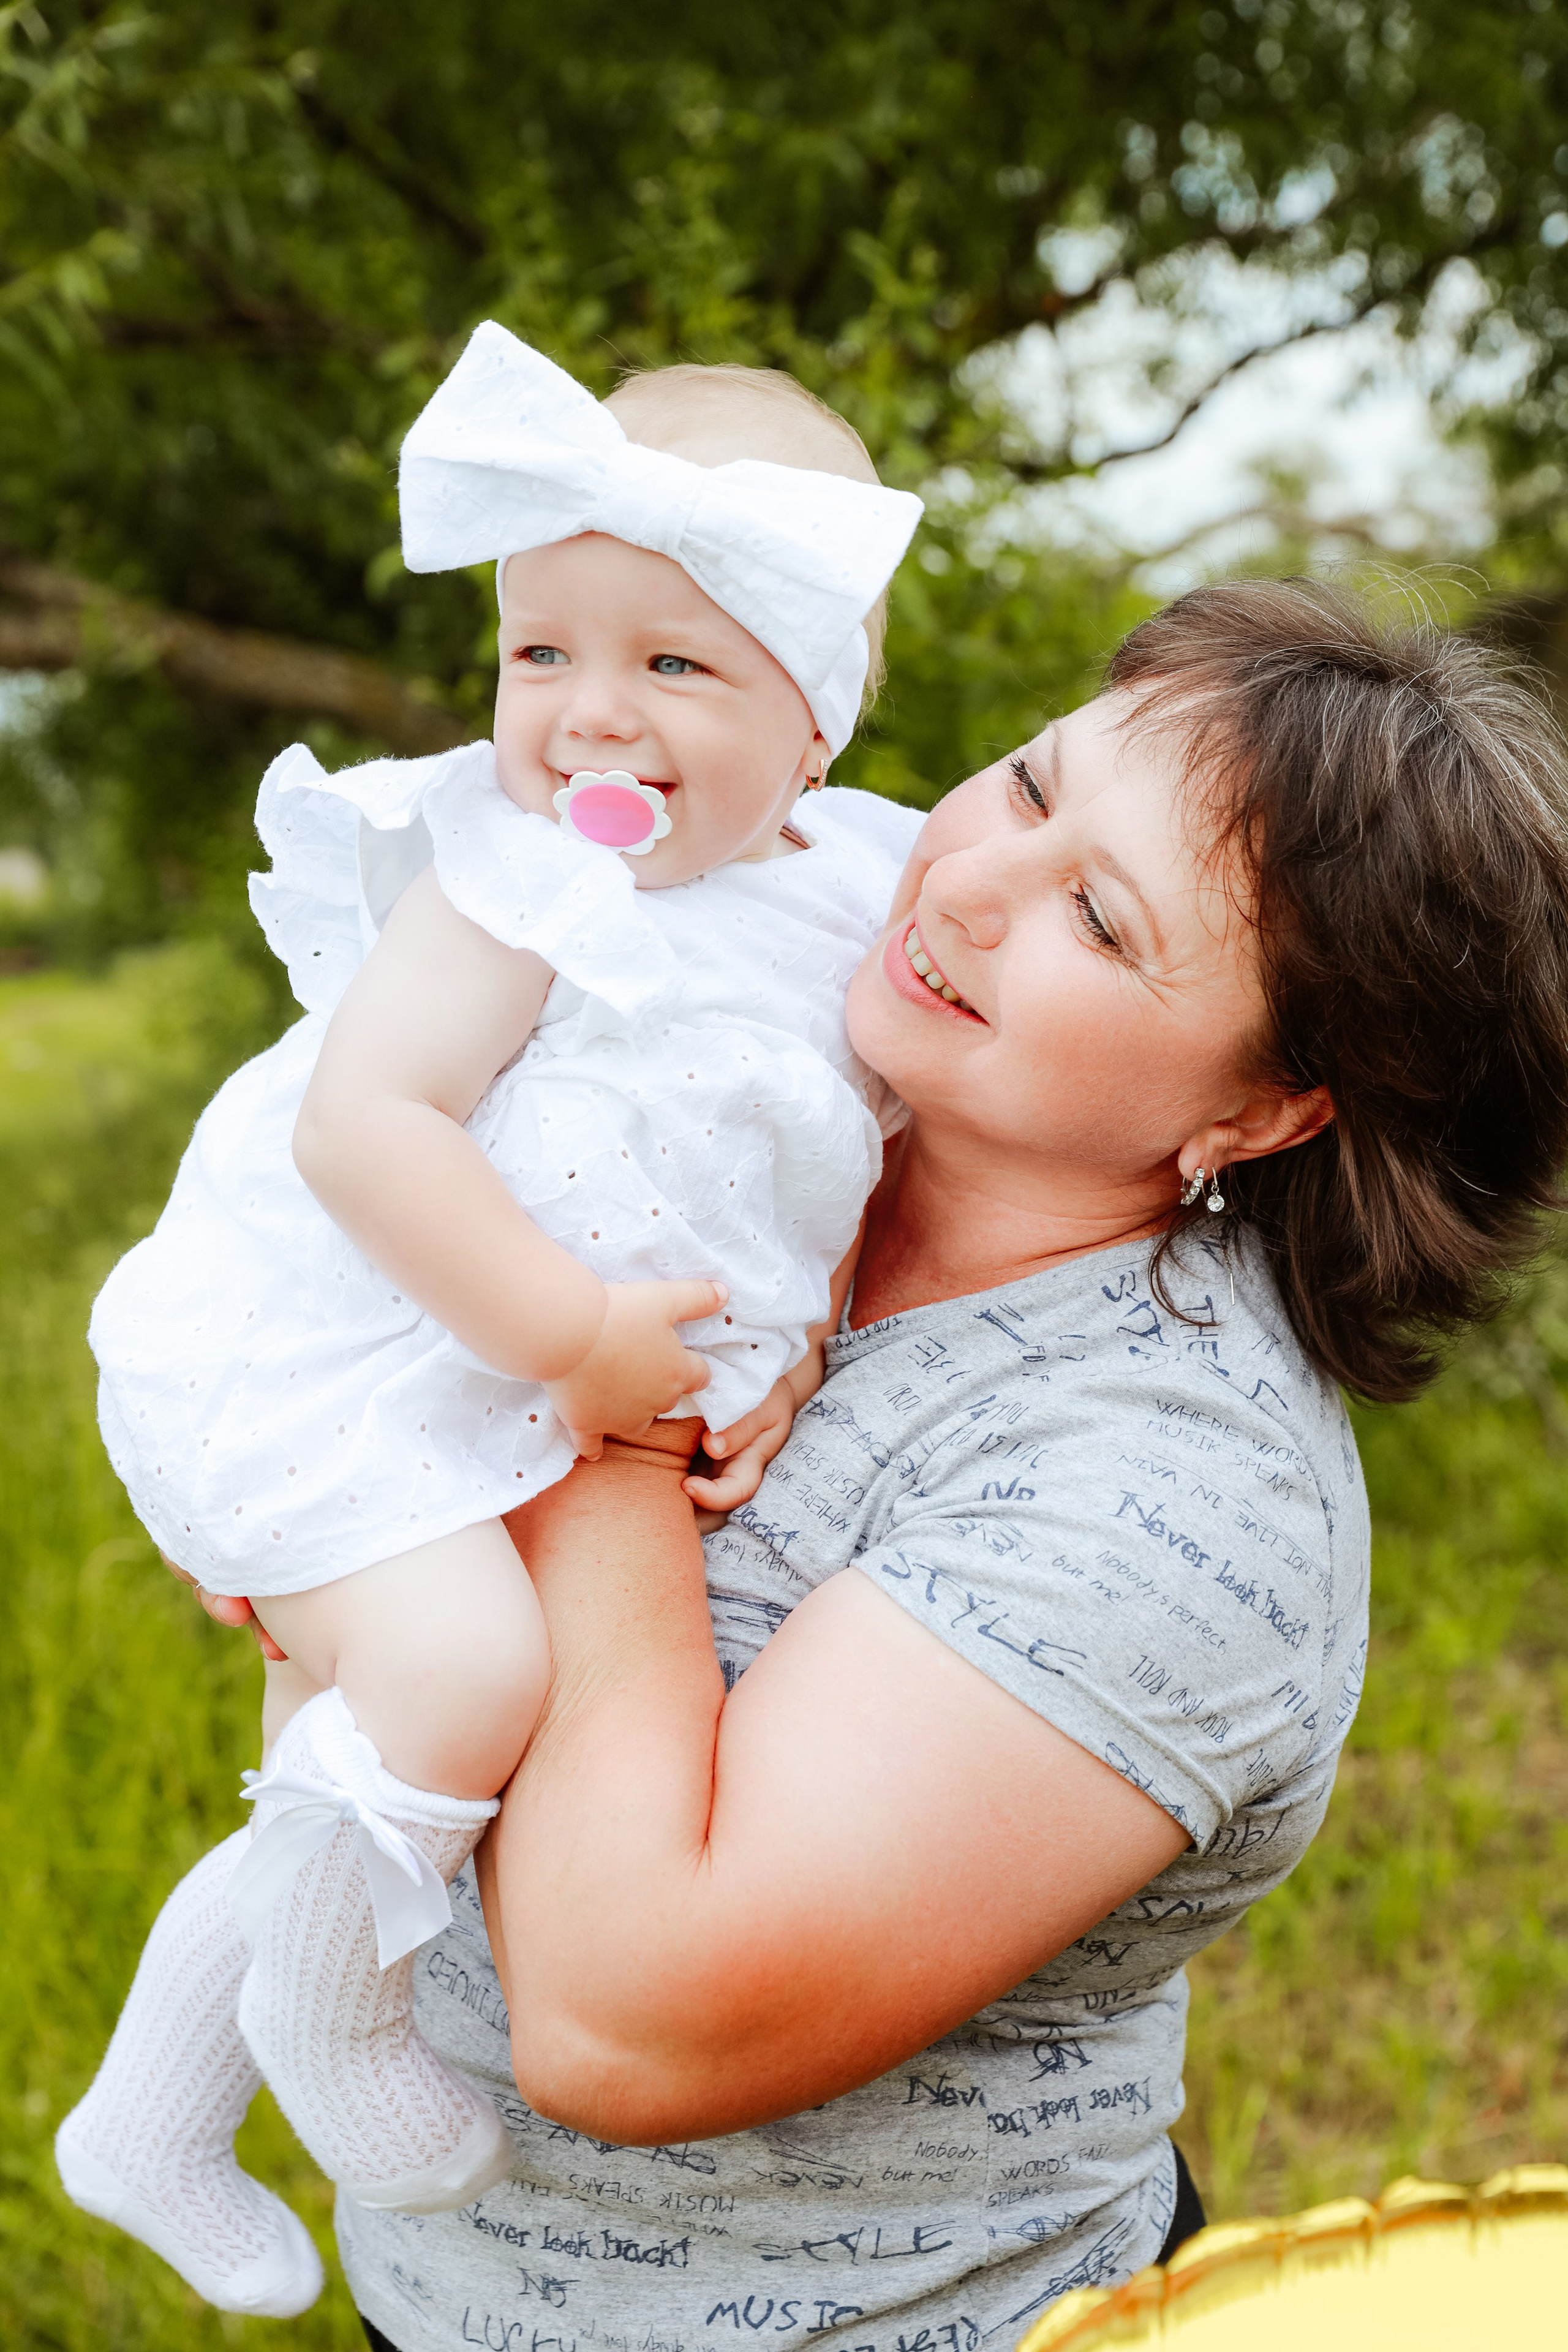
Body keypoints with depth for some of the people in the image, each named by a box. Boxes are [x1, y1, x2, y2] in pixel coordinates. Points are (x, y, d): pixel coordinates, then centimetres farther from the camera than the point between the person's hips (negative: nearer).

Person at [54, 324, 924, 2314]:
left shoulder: (854, 914, 3)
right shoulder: (522, 881, -17)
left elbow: (840, 1168, 12)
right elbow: (359, 1125, -25)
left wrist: (793, 1338, -6)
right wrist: (575, 1334, -26)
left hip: (507, 1409, 7)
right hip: (315, 1363, -7)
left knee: (348, 1805, 18)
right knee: (469, 1670, -29)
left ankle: (150, 2120, 41)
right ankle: (327, 2017, 3)